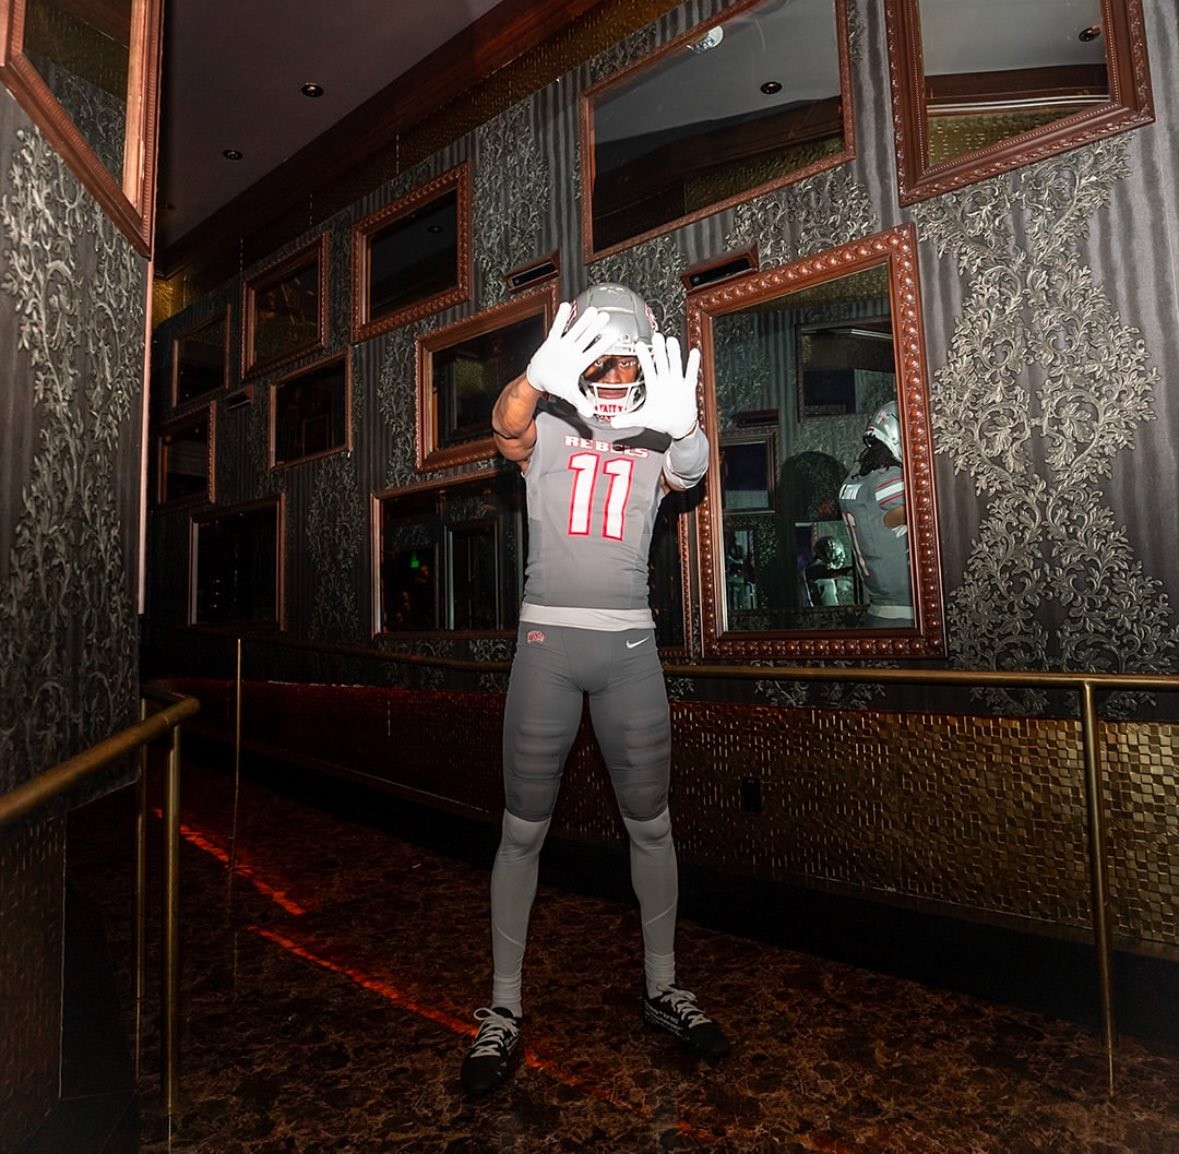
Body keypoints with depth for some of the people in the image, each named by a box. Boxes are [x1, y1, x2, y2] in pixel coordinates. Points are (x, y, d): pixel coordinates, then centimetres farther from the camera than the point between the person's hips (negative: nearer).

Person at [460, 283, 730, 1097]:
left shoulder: (654, 440, 7)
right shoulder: (545, 429, 4)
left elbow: (690, 470, -18)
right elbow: (506, 427, -21)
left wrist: (684, 428, -42)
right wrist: (536, 379, -44)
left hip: (630, 641, 2)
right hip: (547, 638, -1)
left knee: (651, 822, 10)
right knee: (524, 828, 4)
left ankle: (662, 986, 30)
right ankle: (505, 1006, 21)